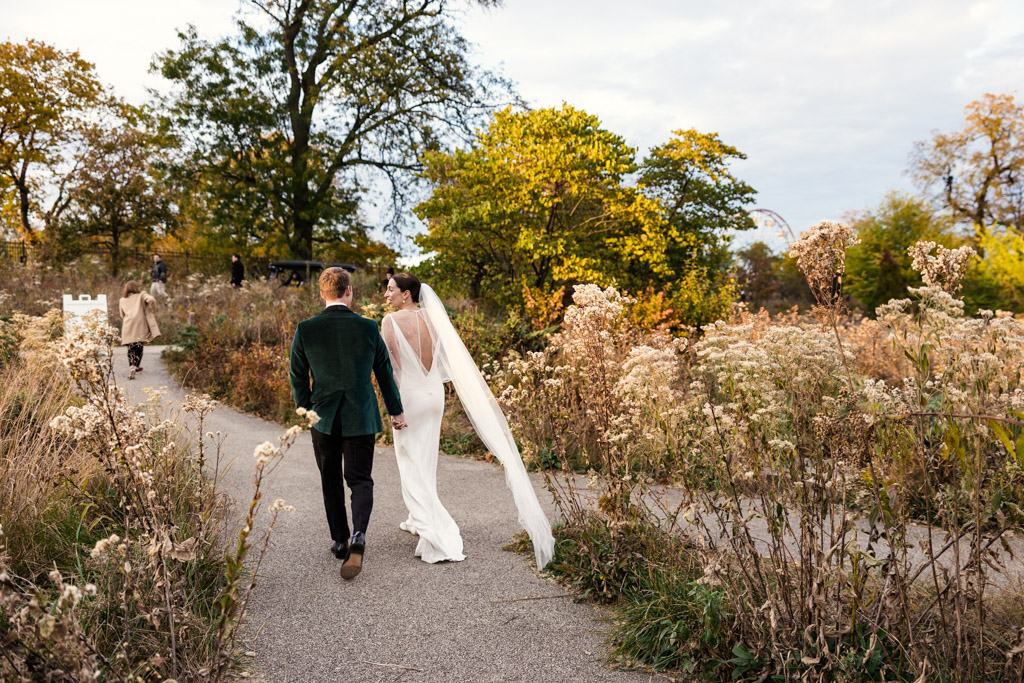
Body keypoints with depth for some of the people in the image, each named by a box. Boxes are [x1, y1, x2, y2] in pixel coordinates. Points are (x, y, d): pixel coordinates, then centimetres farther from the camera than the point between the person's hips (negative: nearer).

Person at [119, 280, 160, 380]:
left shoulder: (122, 300, 19)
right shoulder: (141, 295, 9)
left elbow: (122, 315, 21)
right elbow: (151, 300, -10)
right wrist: (151, 313, 1)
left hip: (128, 327, 3)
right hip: (140, 326, -2)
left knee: (131, 349, 9)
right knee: (139, 347, 1)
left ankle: (131, 367, -2)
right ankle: (136, 366, -11)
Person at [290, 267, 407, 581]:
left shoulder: (305, 329, -8)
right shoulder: (368, 328, -6)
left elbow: (298, 376, 0)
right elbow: (384, 372, 3)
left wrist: (304, 409, 16)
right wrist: (396, 411, 14)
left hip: (323, 417, 1)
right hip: (361, 417, 0)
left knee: (331, 482, 17)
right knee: (360, 479, 6)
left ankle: (339, 541, 25)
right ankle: (357, 537, -16)